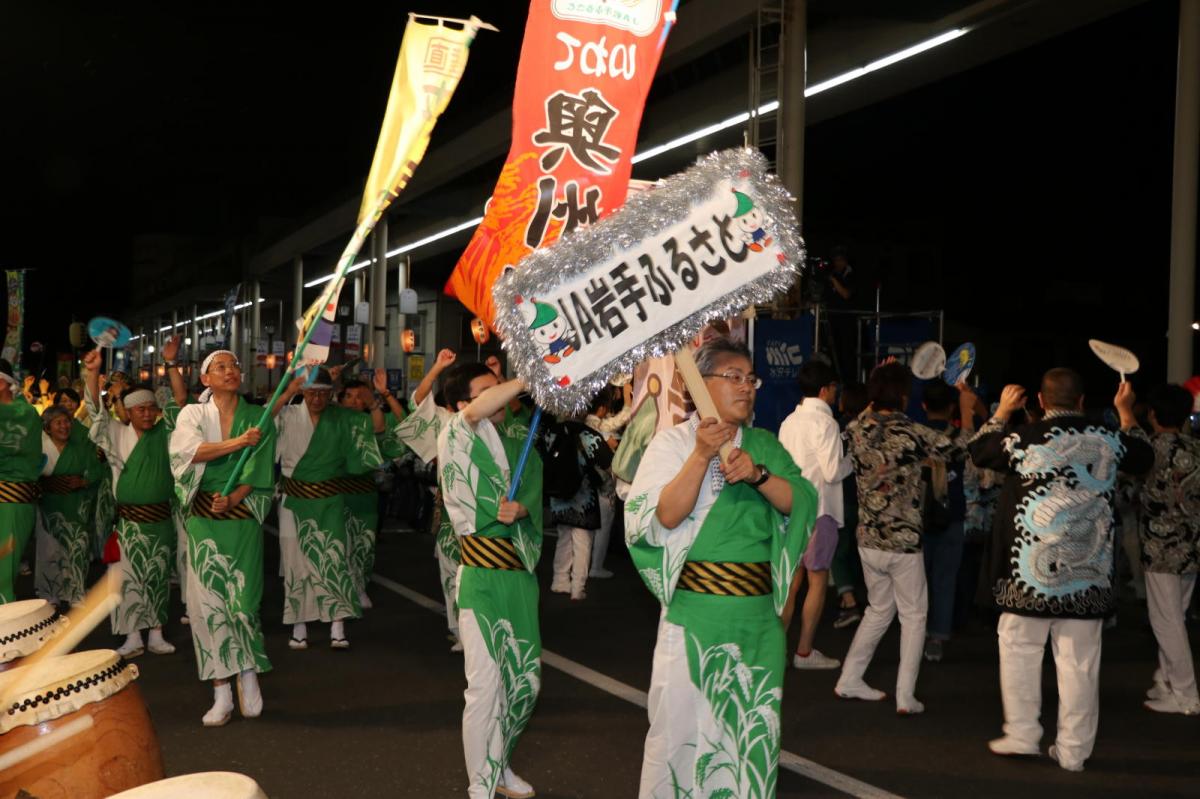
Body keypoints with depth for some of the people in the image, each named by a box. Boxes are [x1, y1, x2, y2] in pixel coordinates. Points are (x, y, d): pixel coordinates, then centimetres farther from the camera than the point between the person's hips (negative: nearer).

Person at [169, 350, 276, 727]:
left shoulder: (258, 417, 6)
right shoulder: (193, 414, 7)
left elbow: (260, 471, -2)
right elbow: (188, 449, -14)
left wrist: (232, 499, -18)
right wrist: (237, 442, -25)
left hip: (243, 517, -1)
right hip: (203, 521, 1)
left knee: (243, 600, -6)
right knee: (209, 602, -1)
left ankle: (248, 673, 17)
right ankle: (222, 694, 5)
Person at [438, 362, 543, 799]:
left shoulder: (521, 449, 12)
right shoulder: (457, 438, -4)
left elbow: (533, 499, 1)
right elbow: (478, 412, -25)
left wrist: (519, 509, -21)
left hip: (522, 572, 6)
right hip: (482, 575, -6)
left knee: (525, 679, 12)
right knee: (486, 682, -7)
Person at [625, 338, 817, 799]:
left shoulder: (765, 445, 10)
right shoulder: (674, 440, -3)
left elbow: (802, 503, -2)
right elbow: (663, 518, -14)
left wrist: (758, 473, -19)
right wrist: (702, 456, -23)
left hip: (758, 614, 4)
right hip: (693, 610, -4)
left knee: (754, 730, 11)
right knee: (681, 727, 0)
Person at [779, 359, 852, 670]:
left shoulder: (789, 421, 9)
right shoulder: (825, 422, -13)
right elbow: (832, 472, -17)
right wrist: (852, 460, 0)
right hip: (817, 509, -7)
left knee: (792, 580, 12)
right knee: (817, 580, 3)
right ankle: (804, 652, 6)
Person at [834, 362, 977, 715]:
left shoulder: (856, 429, -2)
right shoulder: (912, 433, -16)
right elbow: (961, 449, -3)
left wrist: (880, 384, 26)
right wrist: (967, 409, 10)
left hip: (868, 540, 5)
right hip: (904, 541, -5)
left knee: (878, 609, 22)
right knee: (913, 616, 10)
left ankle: (850, 679, 23)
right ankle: (905, 696, 7)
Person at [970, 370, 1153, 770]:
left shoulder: (1025, 439, -8)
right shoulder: (1107, 441, 0)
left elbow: (979, 451, 10)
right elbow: (1143, 458, 21)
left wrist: (1002, 412, 22)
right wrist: (1127, 413, 32)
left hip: (1032, 570, -2)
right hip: (1088, 572, 2)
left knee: (1020, 648, 12)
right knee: (1079, 662, 6)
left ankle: (1022, 734, 14)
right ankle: (1074, 748, 11)